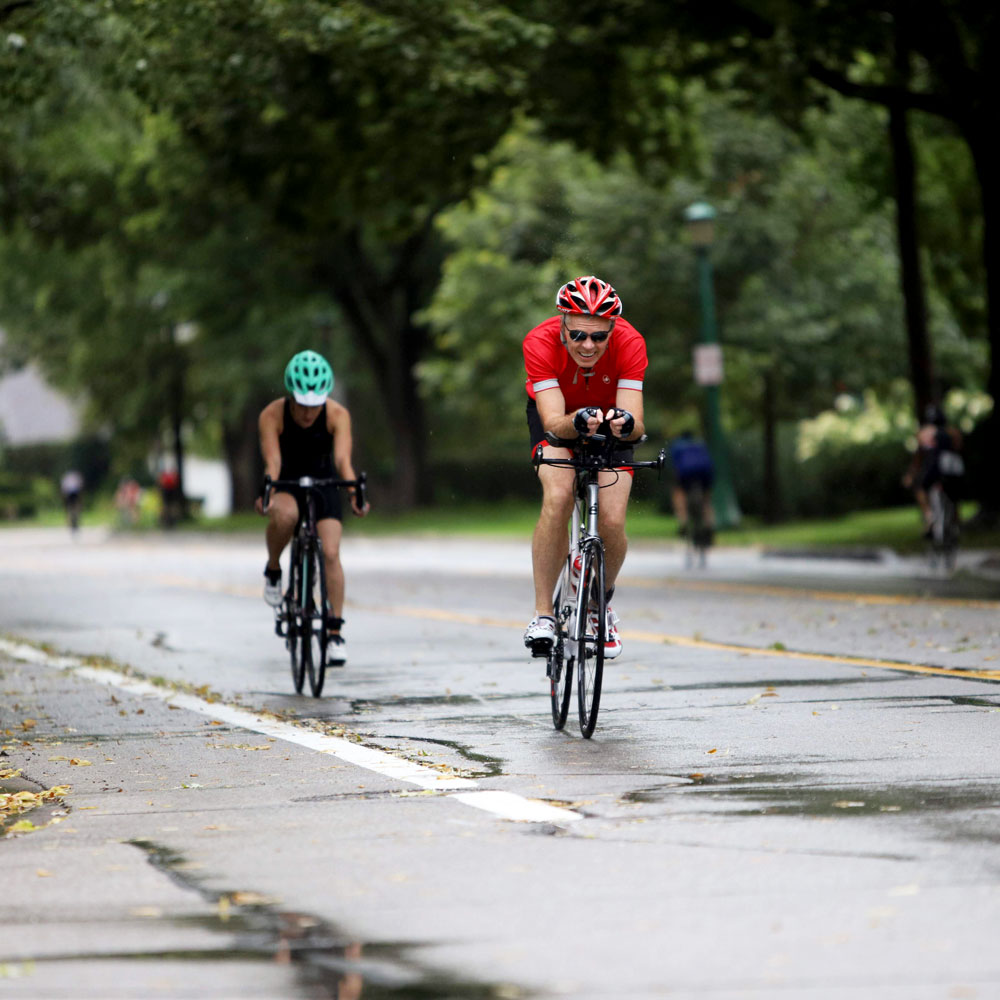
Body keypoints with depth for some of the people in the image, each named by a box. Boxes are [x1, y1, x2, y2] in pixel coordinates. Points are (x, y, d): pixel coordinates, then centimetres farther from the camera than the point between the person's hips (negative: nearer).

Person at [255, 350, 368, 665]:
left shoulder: (337, 415, -23)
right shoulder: (272, 415, -24)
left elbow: (343, 459, -33)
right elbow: (272, 462, -32)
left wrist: (355, 495, -50)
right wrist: (267, 495, -51)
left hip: (322, 483, 1)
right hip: (285, 485, -1)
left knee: (330, 552, -16)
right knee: (285, 515, -37)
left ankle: (335, 631, -9)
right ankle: (273, 570, -9)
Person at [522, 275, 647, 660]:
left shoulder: (629, 343, -32)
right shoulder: (540, 342, -34)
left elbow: (636, 422, -37)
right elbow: (553, 422, -40)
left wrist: (626, 424, -60)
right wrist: (578, 423, -62)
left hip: (610, 420, 1)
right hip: (558, 417, -1)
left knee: (612, 523, -15)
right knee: (558, 497, -28)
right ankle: (543, 614, -19)